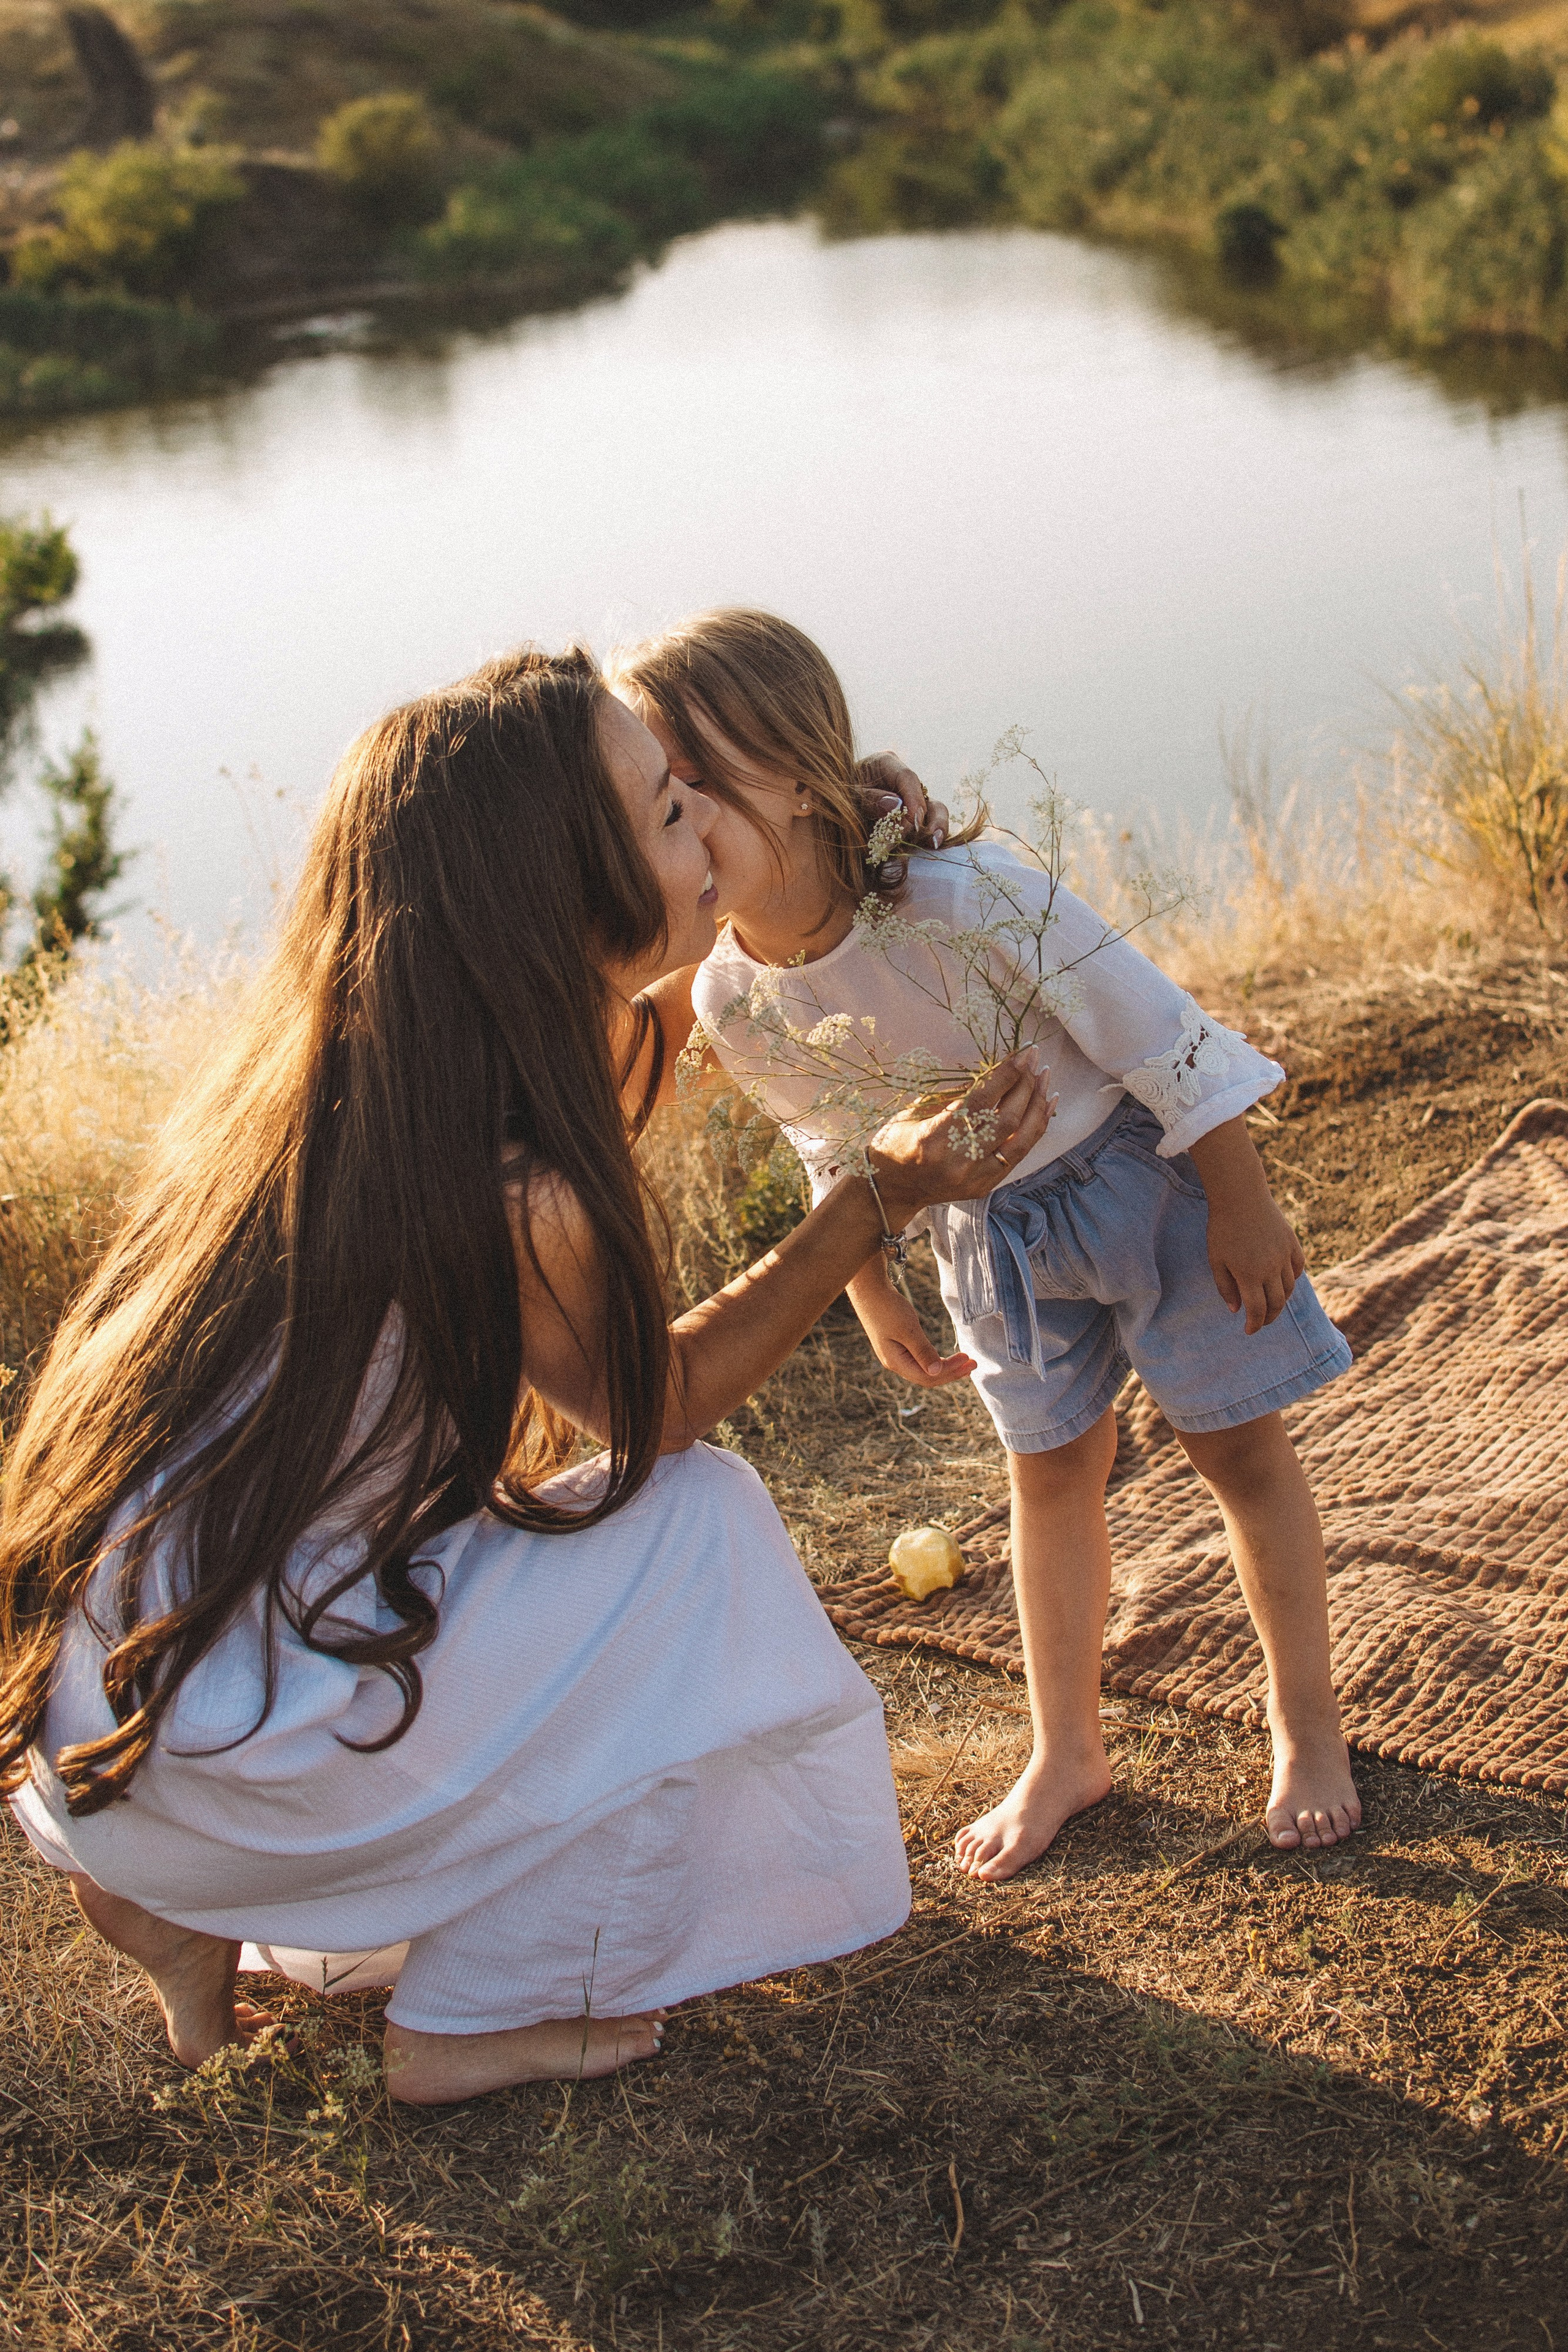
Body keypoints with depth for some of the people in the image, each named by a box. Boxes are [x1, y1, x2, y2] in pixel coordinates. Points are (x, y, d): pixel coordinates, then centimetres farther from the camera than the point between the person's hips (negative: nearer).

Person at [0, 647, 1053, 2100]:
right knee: (694, 1524, -6)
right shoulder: (507, 1197, -26)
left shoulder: (345, 1077, 0)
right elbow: (658, 1403, -5)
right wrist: (879, 1196, -1)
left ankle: (176, 1904, 20)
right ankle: (481, 2020, 6)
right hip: (196, 1732, -8)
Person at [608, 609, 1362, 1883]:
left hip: (1137, 1173, -5)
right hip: (992, 1232, 5)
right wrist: (874, 1296, 11)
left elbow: (1161, 1037, -25)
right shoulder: (726, 1002, -18)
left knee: (1237, 1443, 9)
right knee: (1051, 1469, 18)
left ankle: (1308, 1722, 29)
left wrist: (1242, 1207, -18)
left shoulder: (960, 895, -36)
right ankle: (1067, 1752, 33)